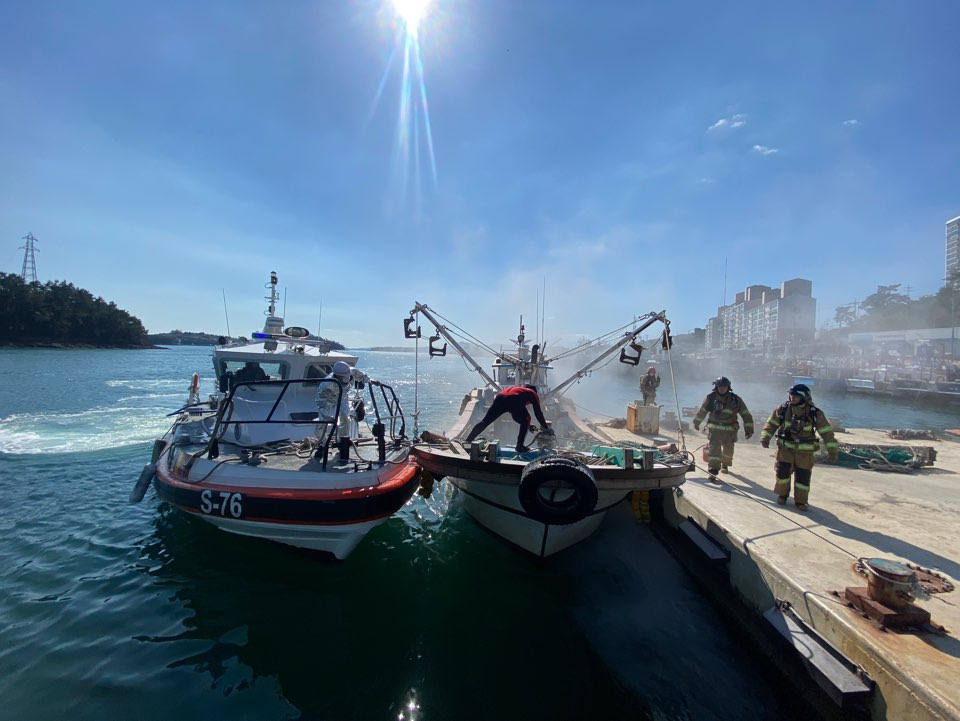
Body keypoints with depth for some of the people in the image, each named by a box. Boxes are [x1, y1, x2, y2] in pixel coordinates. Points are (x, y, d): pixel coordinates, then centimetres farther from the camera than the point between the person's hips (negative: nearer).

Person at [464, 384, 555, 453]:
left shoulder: (518, 389, 45)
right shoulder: (533, 394, 31)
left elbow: (517, 413, 48)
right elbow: (538, 413, 25)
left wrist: (528, 426, 53)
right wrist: (546, 428, 36)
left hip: (499, 397, 5)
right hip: (513, 400, -5)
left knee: (485, 421, 13)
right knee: (526, 421, 18)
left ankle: (468, 441, 13)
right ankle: (520, 447, 15)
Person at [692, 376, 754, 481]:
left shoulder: (735, 399, -6)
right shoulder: (710, 398, -5)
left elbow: (746, 414, -1)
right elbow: (702, 411, 10)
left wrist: (749, 429, -5)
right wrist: (696, 423, 19)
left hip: (730, 430, 1)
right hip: (714, 429, -1)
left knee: (728, 450, 15)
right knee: (714, 449, -11)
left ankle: (725, 465, 45)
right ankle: (712, 473, -13)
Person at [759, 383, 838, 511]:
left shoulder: (815, 413, -13)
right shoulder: (783, 409, -10)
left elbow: (827, 432, -8)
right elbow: (771, 424, -1)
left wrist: (832, 450, -11)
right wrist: (765, 437, -12)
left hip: (804, 451, -1)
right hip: (785, 448, 1)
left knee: (803, 476, 2)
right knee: (782, 471, 0)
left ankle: (800, 501, 19)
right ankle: (782, 494, 22)